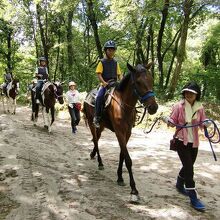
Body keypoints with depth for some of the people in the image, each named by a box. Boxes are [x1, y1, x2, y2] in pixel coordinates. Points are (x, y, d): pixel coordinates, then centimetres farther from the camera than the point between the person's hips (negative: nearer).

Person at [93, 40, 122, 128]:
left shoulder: (115, 63, 15)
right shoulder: (102, 62, 2)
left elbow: (119, 74, 15)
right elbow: (99, 74, -5)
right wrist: (104, 82, -20)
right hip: (104, 84, -4)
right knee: (99, 96, -29)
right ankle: (97, 117, -20)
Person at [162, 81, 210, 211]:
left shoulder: (200, 108, 0)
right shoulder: (179, 106, -8)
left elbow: (203, 123, 3)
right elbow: (173, 122, -4)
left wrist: (206, 123, -19)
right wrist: (168, 120, -25)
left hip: (194, 142, 4)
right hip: (181, 141, -4)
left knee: (188, 166, 19)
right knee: (189, 168, -8)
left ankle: (179, 185, 46)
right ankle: (194, 198, -1)